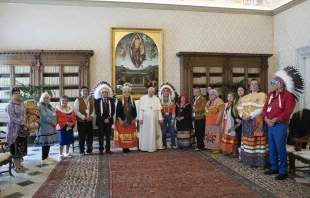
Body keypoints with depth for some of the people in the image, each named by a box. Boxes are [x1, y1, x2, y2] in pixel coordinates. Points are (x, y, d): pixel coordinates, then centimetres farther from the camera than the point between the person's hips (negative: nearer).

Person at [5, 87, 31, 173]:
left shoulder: (22, 103, 10)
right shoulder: (10, 105, -11)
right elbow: (13, 118, -19)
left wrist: (26, 124, 7)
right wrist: (24, 124, -22)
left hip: (23, 129, 7)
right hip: (15, 129, -7)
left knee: (21, 148, 13)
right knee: (16, 149, 1)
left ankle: (20, 165, 24)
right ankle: (17, 167, 10)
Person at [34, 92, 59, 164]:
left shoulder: (49, 106, 18)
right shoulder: (40, 106, -9)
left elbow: (54, 115, 14)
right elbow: (44, 116, -19)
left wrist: (55, 122, -4)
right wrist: (52, 122, -15)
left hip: (51, 127, 9)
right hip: (44, 128, -9)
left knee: (49, 142, 11)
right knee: (45, 143, -6)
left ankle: (46, 156, 22)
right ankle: (44, 159, 2)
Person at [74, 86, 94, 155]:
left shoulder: (91, 100, 10)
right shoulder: (78, 100, -4)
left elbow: (93, 109, 11)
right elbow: (76, 111, -11)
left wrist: (91, 116, -7)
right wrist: (84, 117, -16)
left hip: (89, 120, 4)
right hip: (81, 121, -4)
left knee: (90, 136, 8)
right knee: (81, 136, 1)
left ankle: (89, 150, 22)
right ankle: (81, 151, 13)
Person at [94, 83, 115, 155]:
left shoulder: (111, 100, 6)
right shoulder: (97, 101, 0)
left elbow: (113, 110, 3)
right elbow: (96, 112, -5)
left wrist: (108, 118, -9)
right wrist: (103, 119, -12)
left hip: (109, 120, 2)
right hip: (100, 120, -2)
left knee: (108, 135, 5)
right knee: (101, 135, 1)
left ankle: (108, 149, 12)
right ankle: (101, 149, 7)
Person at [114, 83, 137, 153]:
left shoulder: (132, 102, 8)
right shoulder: (120, 102, -3)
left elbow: (134, 112, 10)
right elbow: (117, 112, -6)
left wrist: (134, 120, 0)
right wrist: (120, 120, -13)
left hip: (130, 122, 4)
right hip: (122, 121, -3)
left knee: (130, 135, 5)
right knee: (123, 134, -1)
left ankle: (128, 147, 14)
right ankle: (124, 148, 7)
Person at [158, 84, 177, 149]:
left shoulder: (172, 100, 3)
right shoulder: (160, 100, 3)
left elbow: (173, 110, -1)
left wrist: (173, 119, -7)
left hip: (170, 116, 0)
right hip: (163, 116, 0)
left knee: (172, 131, 1)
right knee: (164, 132, 1)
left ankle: (173, 144, 13)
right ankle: (164, 145, 13)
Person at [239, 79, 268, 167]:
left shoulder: (262, 95, 0)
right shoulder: (245, 97, 18)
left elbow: (262, 109, -11)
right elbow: (241, 108, 12)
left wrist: (250, 115, -17)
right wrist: (243, 115, -9)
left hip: (257, 122, -5)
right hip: (247, 122, 5)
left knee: (257, 140, -6)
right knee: (248, 140, 6)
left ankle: (257, 160, 0)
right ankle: (249, 159, 14)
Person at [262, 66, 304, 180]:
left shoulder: (288, 95, -10)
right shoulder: (271, 94, 13)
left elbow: (288, 111, -19)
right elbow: (265, 107, 10)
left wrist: (275, 119, -20)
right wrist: (266, 118, -7)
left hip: (280, 126, -7)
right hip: (269, 125, 8)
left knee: (280, 148, -3)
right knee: (272, 148, 14)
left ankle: (283, 171, 10)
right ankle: (274, 168, 27)